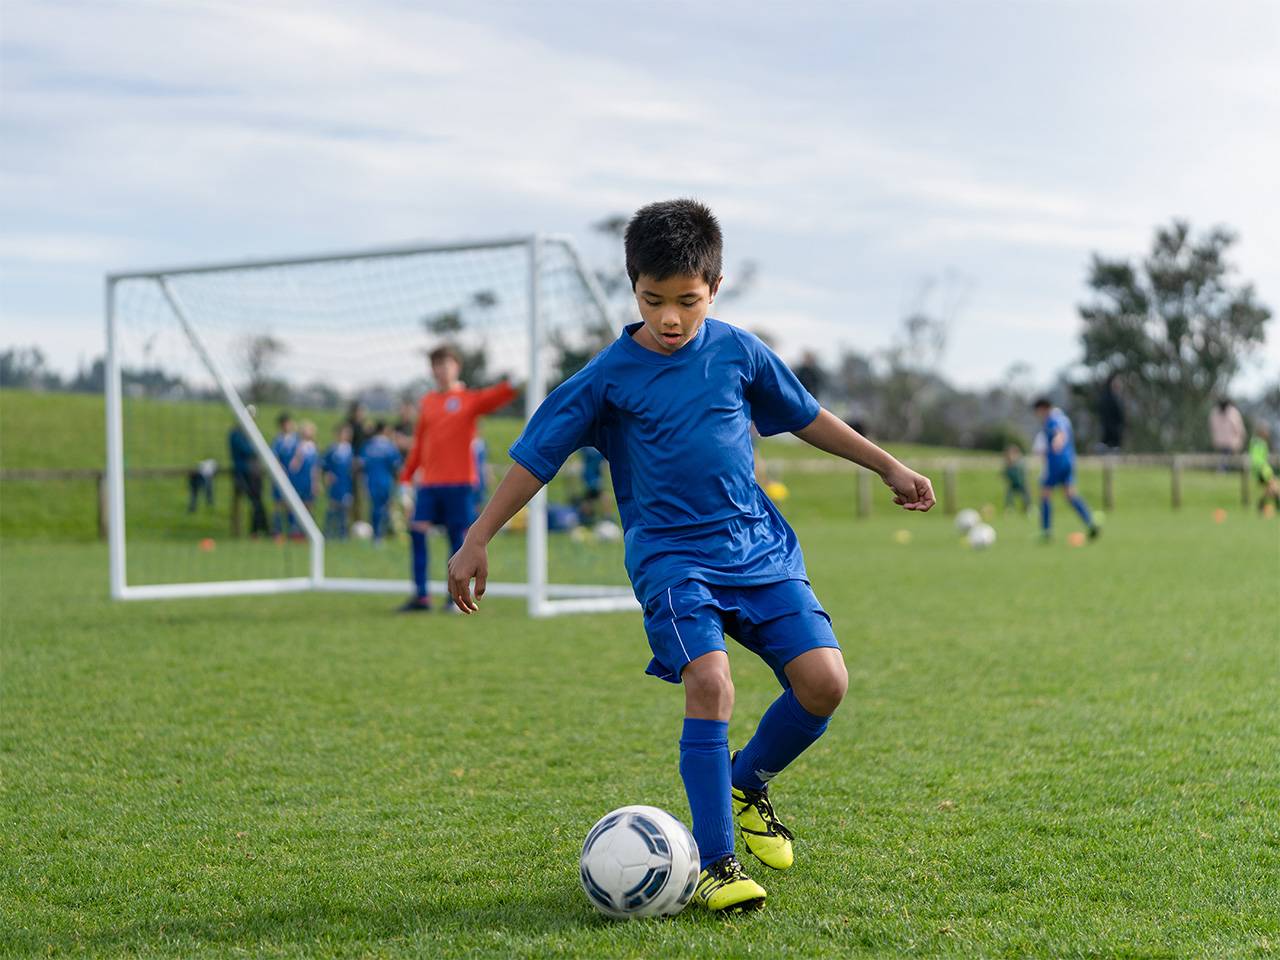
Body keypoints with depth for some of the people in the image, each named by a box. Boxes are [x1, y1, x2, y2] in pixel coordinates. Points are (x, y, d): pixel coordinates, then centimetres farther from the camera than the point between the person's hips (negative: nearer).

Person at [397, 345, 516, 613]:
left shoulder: (470, 399, 1)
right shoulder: (427, 402, 14)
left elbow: (492, 398, -19)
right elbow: (419, 444, 17)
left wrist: (512, 386, -40)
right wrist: (407, 478, 13)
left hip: (460, 482, -4)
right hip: (429, 482, 4)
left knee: (458, 536, 0)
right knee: (417, 531, -6)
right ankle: (421, 596, -2)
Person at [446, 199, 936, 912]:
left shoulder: (738, 351, 4)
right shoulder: (609, 377, -4)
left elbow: (806, 416, 18)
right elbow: (535, 458, 0)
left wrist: (889, 466, 21)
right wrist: (478, 542, -3)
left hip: (761, 546, 3)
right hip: (673, 556, -3)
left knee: (824, 681, -12)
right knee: (710, 683, -25)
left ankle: (747, 783, 18)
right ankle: (717, 865, -14)